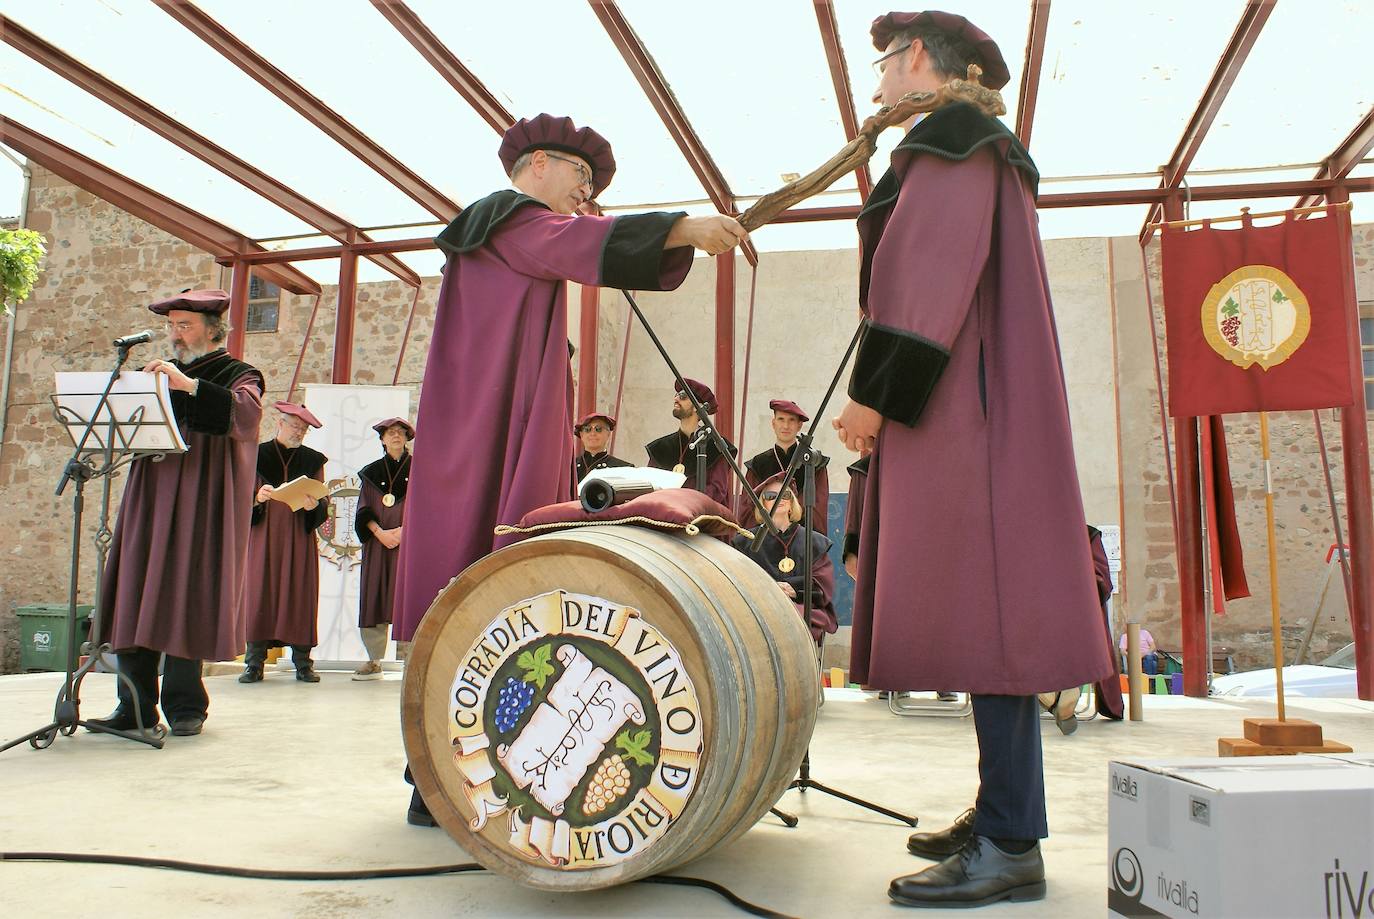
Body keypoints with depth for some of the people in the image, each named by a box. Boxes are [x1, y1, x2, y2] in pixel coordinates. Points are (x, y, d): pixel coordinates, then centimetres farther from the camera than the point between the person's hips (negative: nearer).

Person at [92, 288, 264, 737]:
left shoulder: (237, 375, 4)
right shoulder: (160, 375, 22)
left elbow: (247, 414, -18)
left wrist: (189, 385, -26)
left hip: (199, 506, -5)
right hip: (148, 502, 6)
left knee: (186, 599, -8)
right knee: (134, 600, 1)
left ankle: (185, 705, 1)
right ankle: (136, 705, 6)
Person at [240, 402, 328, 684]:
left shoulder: (312, 460, 11)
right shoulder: (257, 455, 8)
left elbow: (323, 504, 8)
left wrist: (314, 506, -15)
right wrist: (257, 498, -16)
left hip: (299, 537, 1)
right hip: (264, 536, -1)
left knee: (300, 594, -2)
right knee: (259, 593, -5)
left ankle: (302, 661, 1)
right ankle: (254, 662, -2)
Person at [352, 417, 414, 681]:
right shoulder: (371, 472, 14)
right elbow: (364, 509, 8)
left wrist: (402, 531, -12)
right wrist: (379, 532, -8)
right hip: (377, 541, 3)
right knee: (374, 597, -1)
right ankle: (374, 661, 4)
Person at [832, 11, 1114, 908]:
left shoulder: (952, 132, -4)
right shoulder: (982, 154, 27)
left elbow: (938, 270, -17)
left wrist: (877, 390, -17)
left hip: (964, 406, -10)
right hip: (965, 405, 10)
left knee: (979, 601, -13)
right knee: (982, 606, 8)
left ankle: (1012, 846, -10)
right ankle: (1001, 812, 13)